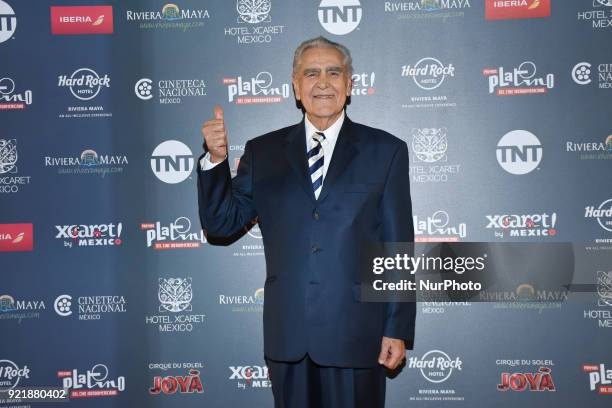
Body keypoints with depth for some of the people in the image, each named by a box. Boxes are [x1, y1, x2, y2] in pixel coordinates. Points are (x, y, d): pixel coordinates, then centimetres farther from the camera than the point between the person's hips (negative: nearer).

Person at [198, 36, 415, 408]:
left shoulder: (385, 150, 2)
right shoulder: (263, 152, 8)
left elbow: (399, 248, 0)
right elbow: (221, 224, 6)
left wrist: (398, 329, -2)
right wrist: (216, 159, -8)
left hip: (356, 333, -2)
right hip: (287, 335, 2)